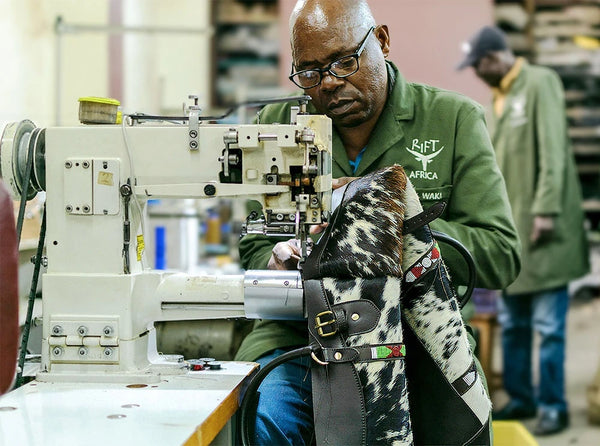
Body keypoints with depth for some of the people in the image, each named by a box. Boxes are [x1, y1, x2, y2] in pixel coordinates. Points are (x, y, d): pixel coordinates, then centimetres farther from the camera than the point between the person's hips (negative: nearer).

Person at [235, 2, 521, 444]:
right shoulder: (278, 124, 8)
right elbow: (255, 249, 14)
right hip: (300, 332, 2)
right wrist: (278, 262, -11)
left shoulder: (454, 120, 2)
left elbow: (501, 256, -5)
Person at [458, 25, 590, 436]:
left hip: (541, 229, -8)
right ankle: (521, 400, 21)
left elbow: (553, 152, -15)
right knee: (512, 325, 12)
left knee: (549, 325, -2)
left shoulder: (540, 83, -8)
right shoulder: (503, 95, 16)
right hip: (510, 226, 8)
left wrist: (545, 209, -20)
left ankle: (553, 407, 7)